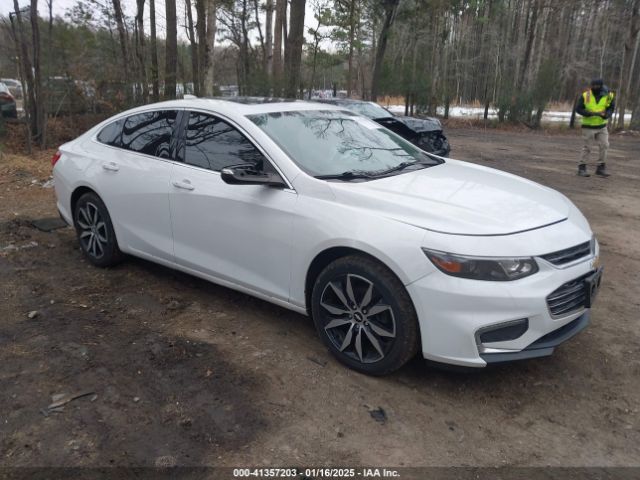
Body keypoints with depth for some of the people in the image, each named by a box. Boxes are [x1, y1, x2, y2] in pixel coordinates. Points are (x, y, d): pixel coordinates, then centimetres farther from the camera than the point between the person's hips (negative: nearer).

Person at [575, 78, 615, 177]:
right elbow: (578, 109, -9)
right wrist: (591, 113, -22)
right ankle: (582, 168, 13)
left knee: (604, 146, 1)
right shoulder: (585, 95, -11)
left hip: (602, 126, 3)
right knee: (587, 147, 2)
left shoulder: (608, 95, -5)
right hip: (588, 126, -3)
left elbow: (611, 108, 3)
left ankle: (601, 168, 13)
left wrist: (606, 115, -20)